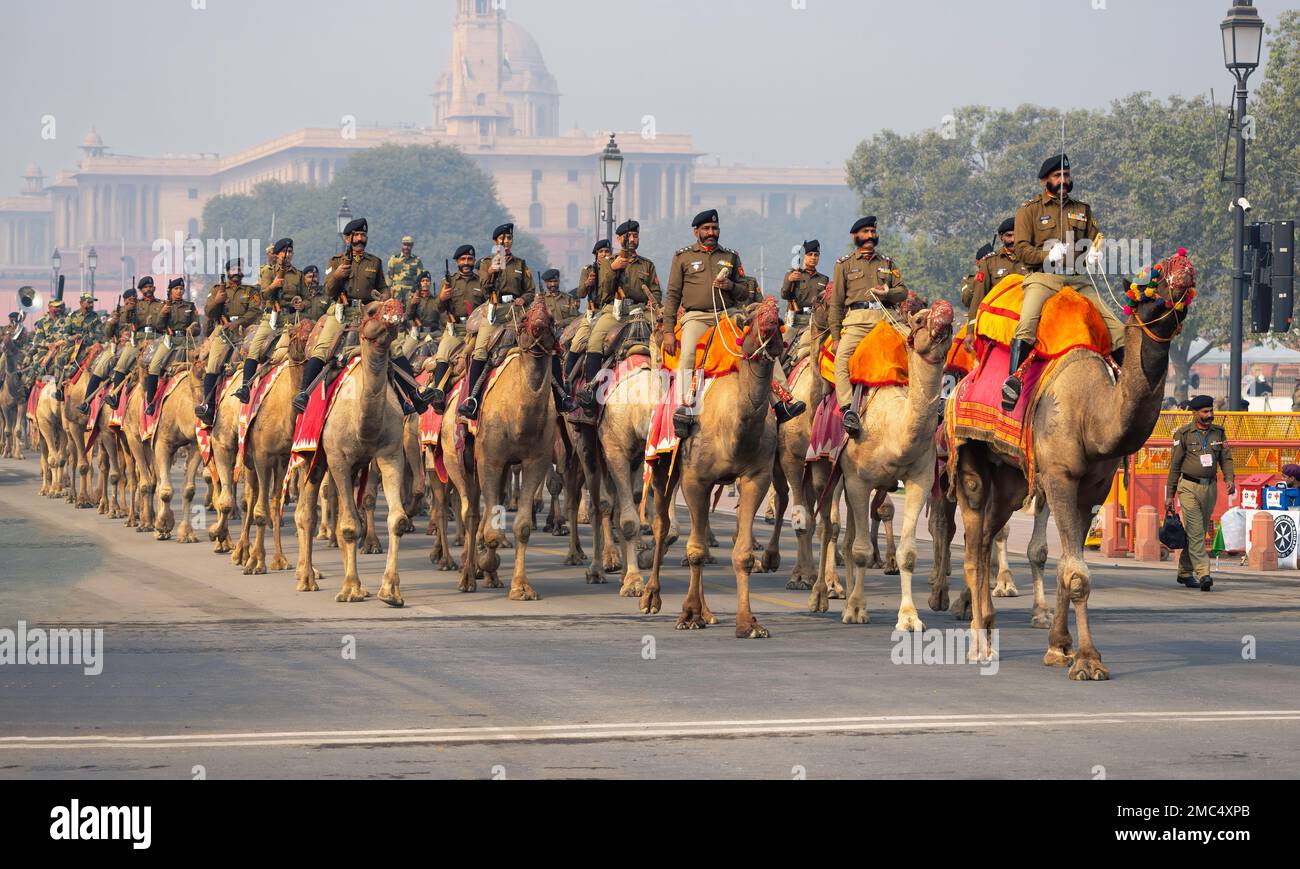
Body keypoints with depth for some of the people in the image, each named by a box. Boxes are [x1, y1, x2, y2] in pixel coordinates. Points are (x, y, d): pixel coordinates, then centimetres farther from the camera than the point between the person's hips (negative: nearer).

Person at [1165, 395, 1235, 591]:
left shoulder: (1219, 432, 8)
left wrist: (1229, 479, -10)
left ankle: (1185, 572, 23)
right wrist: (1170, 495, -1)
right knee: (1195, 532, -12)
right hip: (1189, 487, -4)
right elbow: (1175, 465, -1)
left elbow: (1226, 458, 10)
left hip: (1210, 487, 4)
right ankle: (1203, 574, -18)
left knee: (1199, 532, 11)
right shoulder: (1183, 434, -4)